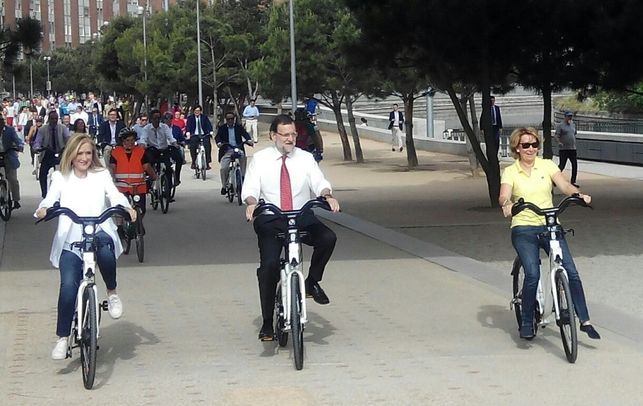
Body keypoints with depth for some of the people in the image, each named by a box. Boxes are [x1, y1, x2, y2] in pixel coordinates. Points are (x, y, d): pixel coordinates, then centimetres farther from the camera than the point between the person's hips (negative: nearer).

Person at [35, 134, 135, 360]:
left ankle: (112, 293, -8)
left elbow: (115, 196, -3)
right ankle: (62, 338, -2)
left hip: (98, 233, 0)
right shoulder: (61, 178, 11)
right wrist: (43, 209, -27)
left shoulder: (101, 175, 12)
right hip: (70, 241, 0)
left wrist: (126, 207, -25)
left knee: (105, 251, -37)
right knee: (68, 286, -17)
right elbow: (50, 199, -3)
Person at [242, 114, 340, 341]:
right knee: (269, 265, -19)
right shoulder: (260, 159, 6)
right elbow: (250, 189, -2)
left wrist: (328, 195, -24)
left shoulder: (305, 159, 10)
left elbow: (319, 183, -1)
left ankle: (312, 282, -3)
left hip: (302, 218, 2)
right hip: (271, 221, -1)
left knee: (328, 238, -27)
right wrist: (251, 203, -25)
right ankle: (267, 323, -8)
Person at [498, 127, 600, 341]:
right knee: (532, 274, -20)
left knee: (570, 272, -10)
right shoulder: (510, 171, 4)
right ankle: (527, 323, -2)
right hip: (524, 229, -2)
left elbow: (565, 186, -5)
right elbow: (504, 195, -12)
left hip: (550, 226, 2)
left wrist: (579, 194, -26)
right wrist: (506, 204, -35)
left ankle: (585, 321, 0)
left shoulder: (547, 165, 8)